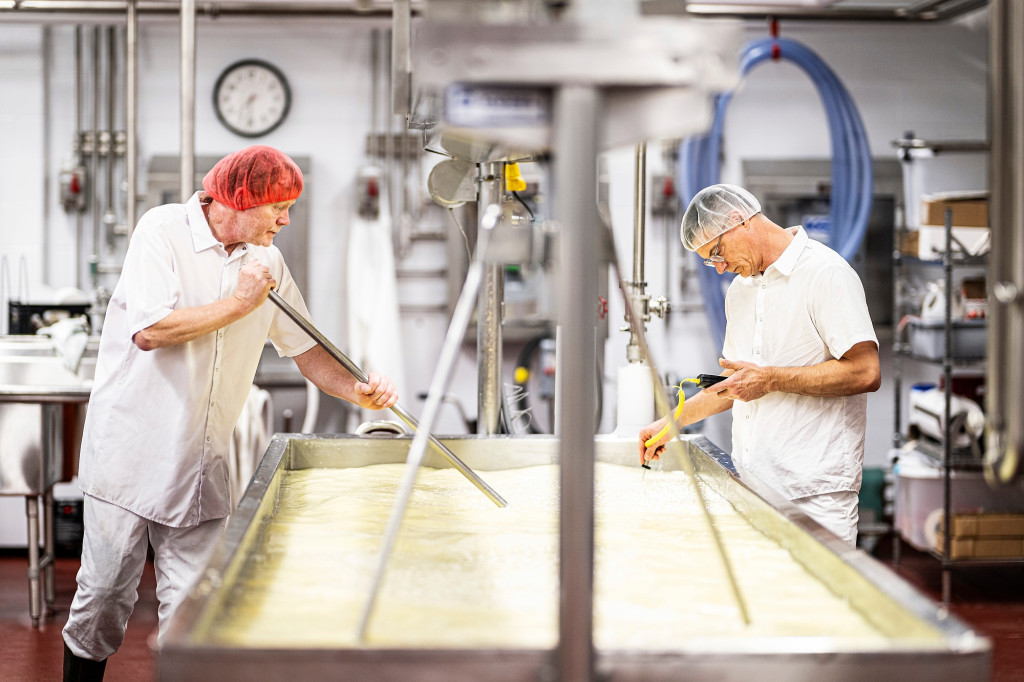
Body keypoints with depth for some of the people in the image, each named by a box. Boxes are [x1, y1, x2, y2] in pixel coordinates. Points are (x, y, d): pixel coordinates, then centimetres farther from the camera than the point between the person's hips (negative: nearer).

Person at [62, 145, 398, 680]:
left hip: (201, 461, 5)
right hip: (132, 450, -5)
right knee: (106, 594, 2)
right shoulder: (163, 231, -10)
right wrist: (239, 303, -17)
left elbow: (305, 346, 13)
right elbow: (149, 330, -22)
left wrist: (354, 390, -5)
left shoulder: (267, 260, 8)